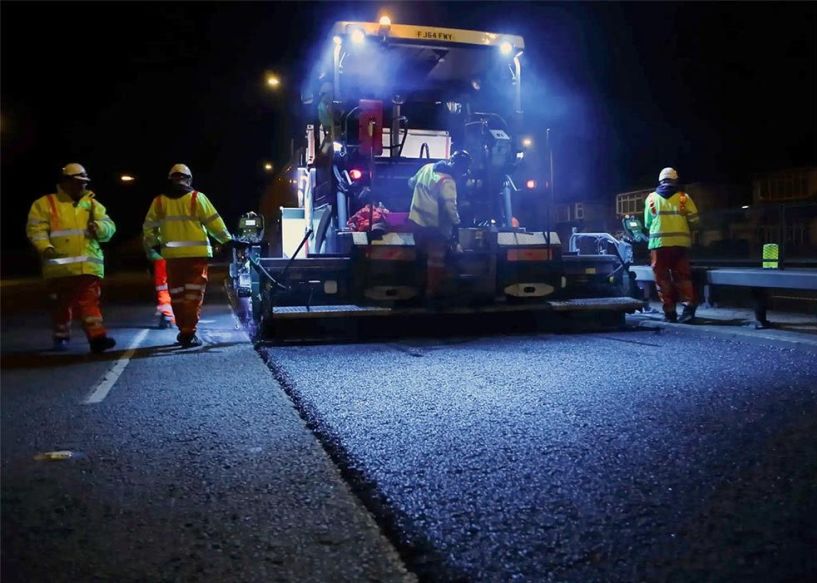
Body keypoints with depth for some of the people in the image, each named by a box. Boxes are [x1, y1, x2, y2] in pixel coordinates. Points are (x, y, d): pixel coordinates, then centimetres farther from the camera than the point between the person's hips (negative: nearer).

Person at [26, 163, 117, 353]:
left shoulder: (92, 204, 14)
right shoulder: (45, 203, 5)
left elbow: (109, 228, 8)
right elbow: (35, 229, -4)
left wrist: (99, 227, -15)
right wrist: (45, 247, -21)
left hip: (88, 265, 1)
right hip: (60, 265, -1)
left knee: (89, 301, -6)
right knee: (62, 303, 11)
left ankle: (97, 337, -14)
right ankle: (61, 337, 27)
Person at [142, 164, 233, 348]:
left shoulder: (159, 201, 8)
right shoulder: (197, 198, -2)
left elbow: (149, 227, 11)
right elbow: (214, 223, -1)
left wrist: (152, 246, 24)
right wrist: (228, 240, 9)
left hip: (172, 255, 3)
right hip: (196, 253, -3)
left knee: (177, 294, 14)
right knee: (193, 294, -1)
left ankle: (183, 330, 21)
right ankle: (189, 333, -5)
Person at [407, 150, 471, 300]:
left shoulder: (427, 167, 4)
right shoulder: (447, 182, -20)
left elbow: (411, 183, 18)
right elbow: (450, 207, -24)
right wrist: (456, 222, -7)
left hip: (416, 221, 8)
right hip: (434, 226, -8)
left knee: (423, 256, 22)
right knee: (436, 260, 5)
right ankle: (432, 292, 11)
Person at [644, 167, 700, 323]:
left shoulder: (651, 198, 7)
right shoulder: (683, 197, 5)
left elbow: (647, 223, 11)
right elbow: (694, 219, 2)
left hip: (659, 242, -1)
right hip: (680, 242, 1)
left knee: (663, 278, 4)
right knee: (682, 276, 8)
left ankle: (669, 312, 2)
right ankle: (689, 305, -8)